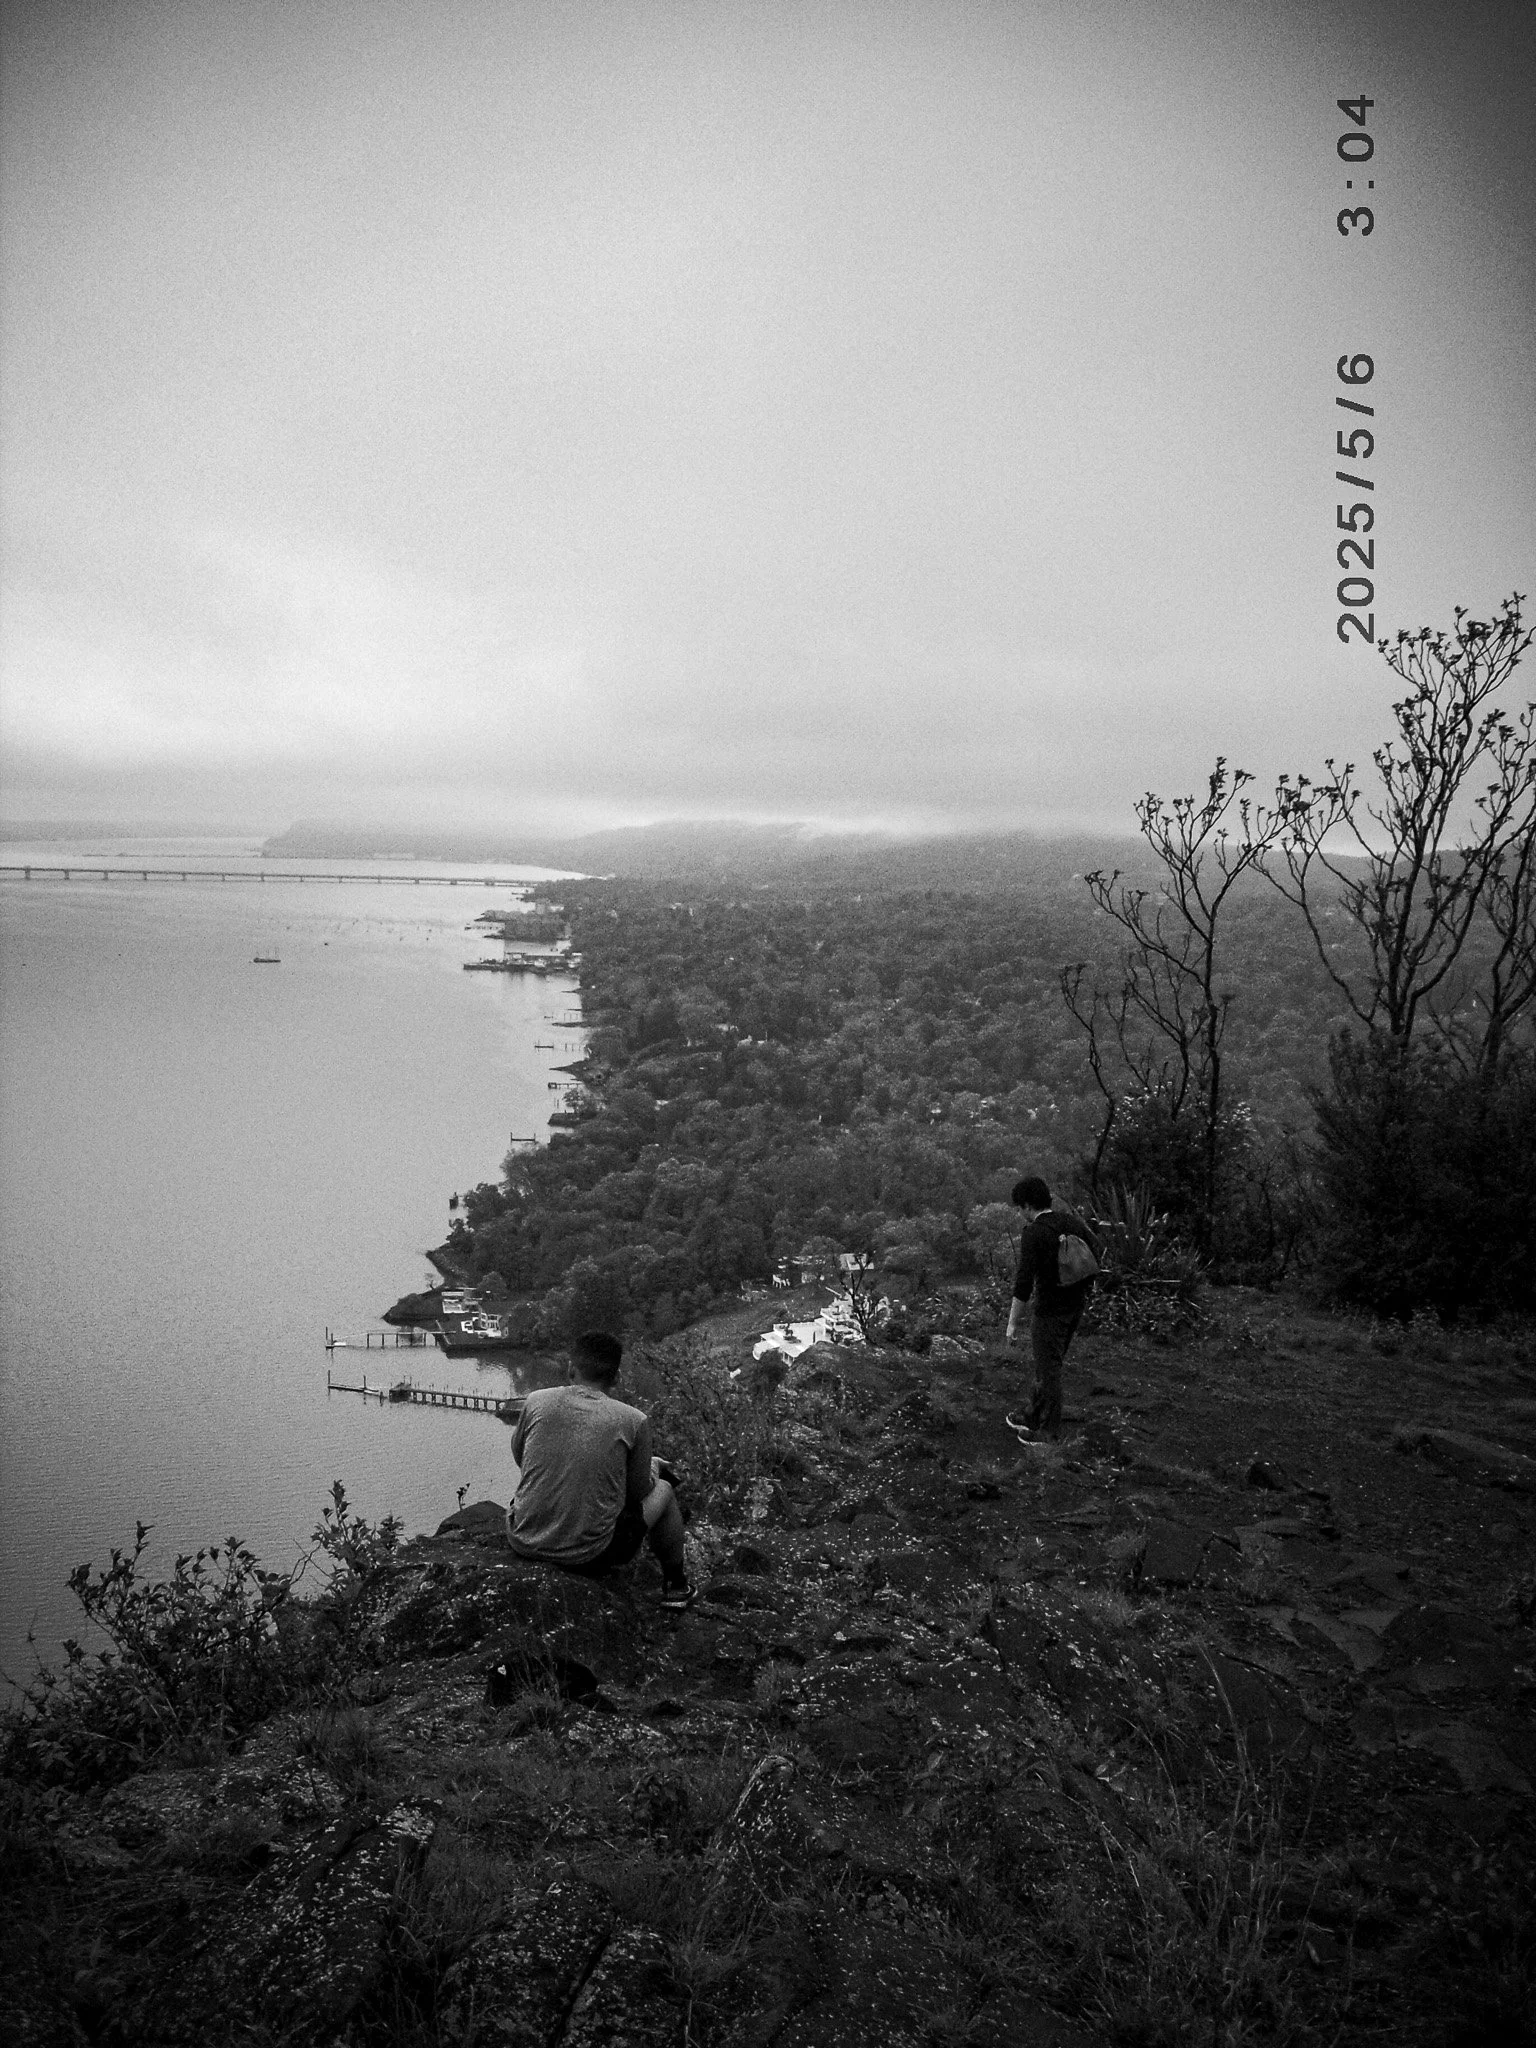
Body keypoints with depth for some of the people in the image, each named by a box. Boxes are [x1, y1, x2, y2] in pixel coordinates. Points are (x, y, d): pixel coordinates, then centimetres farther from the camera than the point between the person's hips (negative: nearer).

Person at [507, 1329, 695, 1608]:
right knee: (663, 1490, 21)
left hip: (523, 1543, 3)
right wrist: (653, 1469, 22)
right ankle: (675, 1585, 39)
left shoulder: (536, 1401, -6)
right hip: (588, 1557, -3)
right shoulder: (633, 1421, -12)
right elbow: (639, 1492, 0)